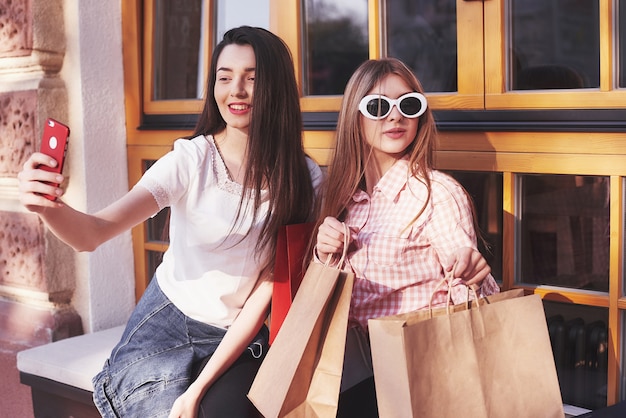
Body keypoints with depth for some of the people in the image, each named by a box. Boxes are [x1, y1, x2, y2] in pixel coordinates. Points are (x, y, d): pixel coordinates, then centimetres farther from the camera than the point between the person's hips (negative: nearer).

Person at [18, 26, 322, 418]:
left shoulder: (304, 179, -9)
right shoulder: (190, 160, -14)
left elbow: (268, 287, -9)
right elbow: (93, 233, -25)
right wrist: (49, 206, -48)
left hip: (240, 339, 1)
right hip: (167, 325, -1)